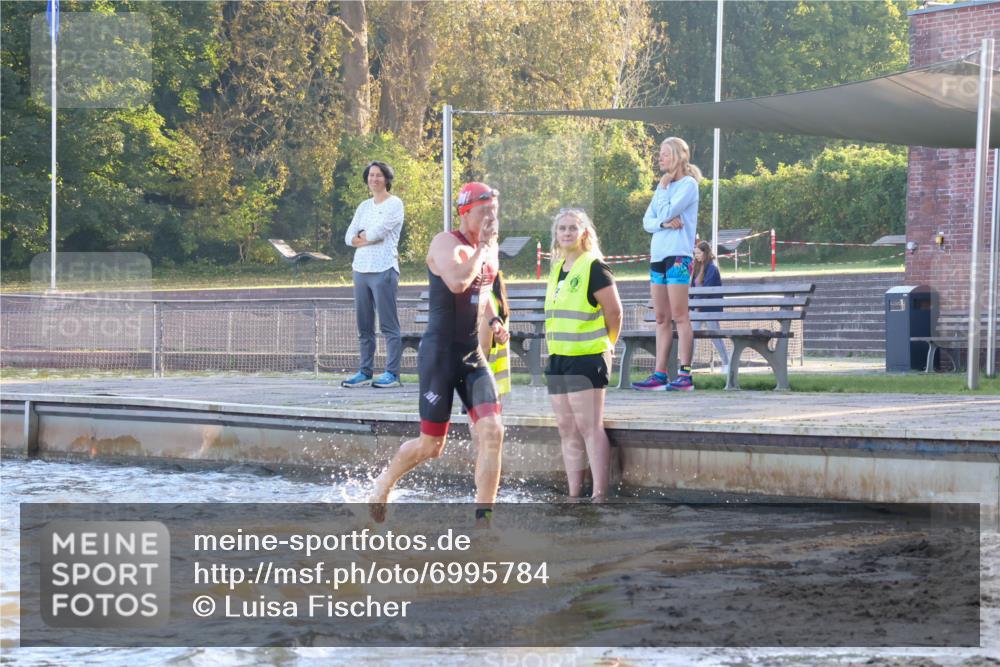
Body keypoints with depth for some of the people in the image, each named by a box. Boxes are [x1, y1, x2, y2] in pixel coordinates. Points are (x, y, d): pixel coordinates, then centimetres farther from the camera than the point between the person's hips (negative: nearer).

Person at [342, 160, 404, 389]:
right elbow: (349, 237, 12)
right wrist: (368, 239, -4)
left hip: (383, 269, -7)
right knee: (364, 326, 8)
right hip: (361, 268, 7)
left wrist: (362, 237, 4)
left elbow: (379, 231, -13)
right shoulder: (364, 207, 20)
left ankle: (392, 374, -9)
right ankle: (365, 372, 12)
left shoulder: (394, 204, 0)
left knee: (389, 325, -8)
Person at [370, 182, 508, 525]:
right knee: (431, 446, 1)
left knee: (492, 431, -11)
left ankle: (482, 519, -7)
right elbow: (457, 282, -34)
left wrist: (493, 321, 12)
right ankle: (385, 481, 32)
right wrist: (482, 247, -22)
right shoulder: (446, 243, -13)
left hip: (472, 355, 6)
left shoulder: (490, 248, 10)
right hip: (439, 352, -6)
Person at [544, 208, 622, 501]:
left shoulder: (594, 268, -9)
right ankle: (573, 495, 13)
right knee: (567, 429, 9)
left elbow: (614, 312, -8)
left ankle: (600, 496, -10)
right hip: (558, 359, 8)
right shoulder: (557, 269, 16)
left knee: (589, 427, -10)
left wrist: (605, 345, 2)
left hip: (587, 358, -8)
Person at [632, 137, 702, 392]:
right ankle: (659, 375, 5)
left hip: (678, 256, -8)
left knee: (679, 317, -9)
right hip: (658, 255, 8)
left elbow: (666, 212, -16)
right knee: (662, 319, 6)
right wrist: (663, 223, -9)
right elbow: (647, 221, 12)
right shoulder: (664, 186, 18)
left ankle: (685, 375, -10)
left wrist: (663, 188, -1)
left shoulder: (688, 184, -5)